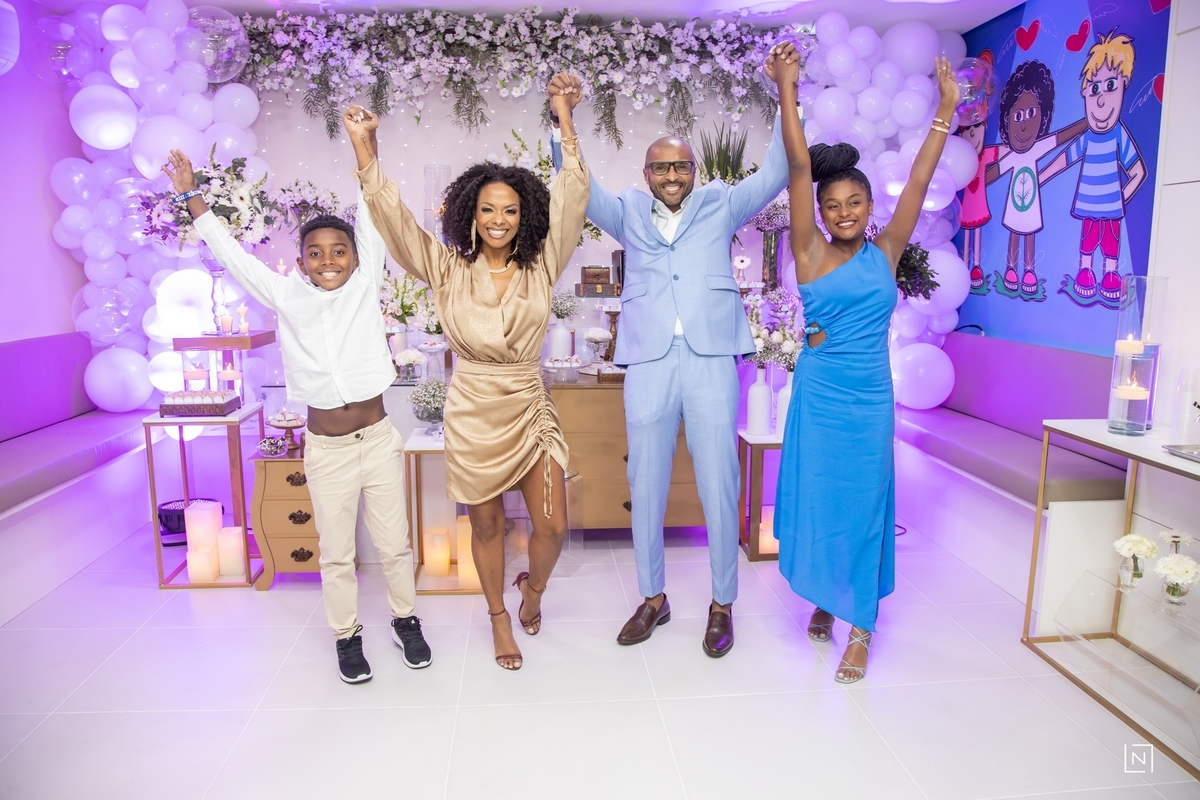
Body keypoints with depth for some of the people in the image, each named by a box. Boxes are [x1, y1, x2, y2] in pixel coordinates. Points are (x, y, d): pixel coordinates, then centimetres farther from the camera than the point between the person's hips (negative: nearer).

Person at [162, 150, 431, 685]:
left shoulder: (365, 284, -1)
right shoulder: (285, 296, 0)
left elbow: (372, 217, -3)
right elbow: (229, 253, 5)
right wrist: (191, 196, 8)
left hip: (378, 439, 0)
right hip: (326, 450, 1)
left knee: (394, 544, 13)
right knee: (336, 553, 13)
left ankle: (406, 621, 35)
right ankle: (347, 636, 32)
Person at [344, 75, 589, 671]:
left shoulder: (541, 267, -2)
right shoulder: (448, 269, -3)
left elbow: (571, 197, -6)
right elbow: (392, 216, -7)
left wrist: (564, 118, -7)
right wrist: (364, 147, -16)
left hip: (531, 409, 1)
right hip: (473, 414, 0)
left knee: (553, 527, -1)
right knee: (487, 526, 13)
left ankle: (534, 587, 34)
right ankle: (499, 616, 37)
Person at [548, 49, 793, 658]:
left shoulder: (719, 205, 14)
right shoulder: (628, 212, 16)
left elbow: (777, 173, 7)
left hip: (712, 360, -1)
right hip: (648, 363, 2)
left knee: (719, 486, 2)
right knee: (645, 487, 8)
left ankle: (723, 604, 18)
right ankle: (653, 599, 26)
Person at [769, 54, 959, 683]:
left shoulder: (884, 254, 5)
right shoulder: (811, 254, -1)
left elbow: (919, 180, 4)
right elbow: (799, 168, -6)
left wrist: (946, 109, 3)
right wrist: (786, 89, -7)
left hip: (870, 398, 1)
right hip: (819, 395, -1)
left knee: (863, 505, 5)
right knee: (816, 500, 8)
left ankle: (860, 627, 15)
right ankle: (823, 599, 30)